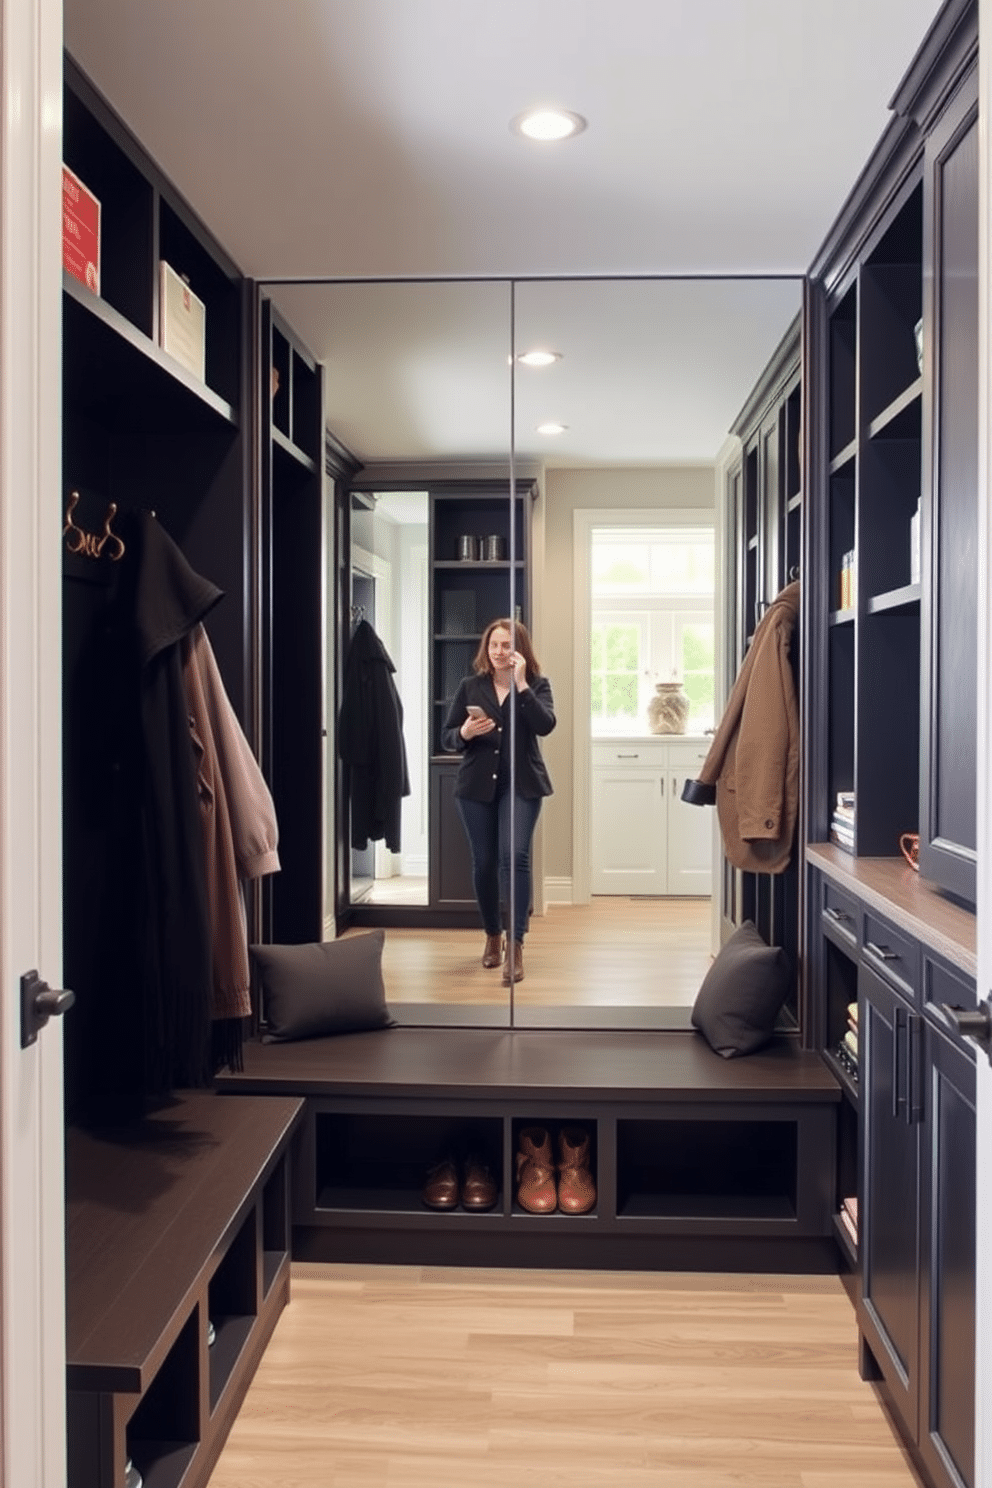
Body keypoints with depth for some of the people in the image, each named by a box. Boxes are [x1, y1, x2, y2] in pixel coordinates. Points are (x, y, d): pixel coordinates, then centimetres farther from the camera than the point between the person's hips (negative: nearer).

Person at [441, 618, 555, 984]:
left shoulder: (537, 685, 1)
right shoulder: (469, 686, 4)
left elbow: (544, 725, -17)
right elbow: (446, 738, 4)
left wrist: (520, 683, -19)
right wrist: (465, 733, -18)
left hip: (521, 784, -2)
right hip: (476, 785, 2)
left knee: (514, 856, -17)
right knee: (484, 863, 9)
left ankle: (515, 945, -13)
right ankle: (493, 936, 30)